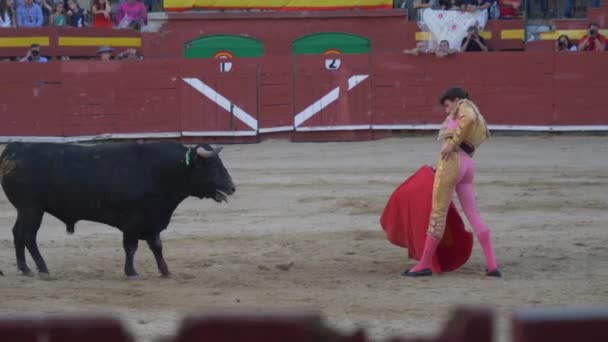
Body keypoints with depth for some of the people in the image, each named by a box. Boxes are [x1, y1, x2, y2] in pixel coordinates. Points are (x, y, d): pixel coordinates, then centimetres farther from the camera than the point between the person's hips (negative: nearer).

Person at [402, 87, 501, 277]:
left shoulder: (464, 106, 9)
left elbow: (469, 119, -16)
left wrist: (453, 142, -17)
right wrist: (440, 168, 33)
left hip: (452, 161, -8)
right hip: (467, 166, 8)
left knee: (438, 212, -4)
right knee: (473, 215, 4)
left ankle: (425, 264, -1)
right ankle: (492, 266, -3)